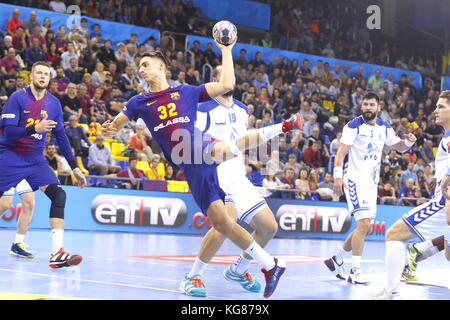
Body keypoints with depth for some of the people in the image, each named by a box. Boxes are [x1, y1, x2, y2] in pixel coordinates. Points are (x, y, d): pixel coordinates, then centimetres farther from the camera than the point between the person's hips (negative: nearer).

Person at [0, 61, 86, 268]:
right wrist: (35, 129, -34)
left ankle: (57, 252, -20)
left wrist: (74, 167, 7)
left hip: (35, 160, 4)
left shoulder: (53, 103, 4)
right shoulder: (18, 97, -10)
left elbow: (61, 136, 10)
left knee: (58, 195, -16)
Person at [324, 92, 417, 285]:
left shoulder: (384, 128, 10)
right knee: (364, 224, -18)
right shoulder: (354, 126, -8)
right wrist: (338, 176, -24)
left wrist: (409, 142, -2)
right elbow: (341, 151, -13)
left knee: (365, 228, 12)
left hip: (372, 183, 7)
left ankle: (336, 260, 27)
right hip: (355, 180, -7)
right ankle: (355, 272, -15)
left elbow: (399, 147, 21)